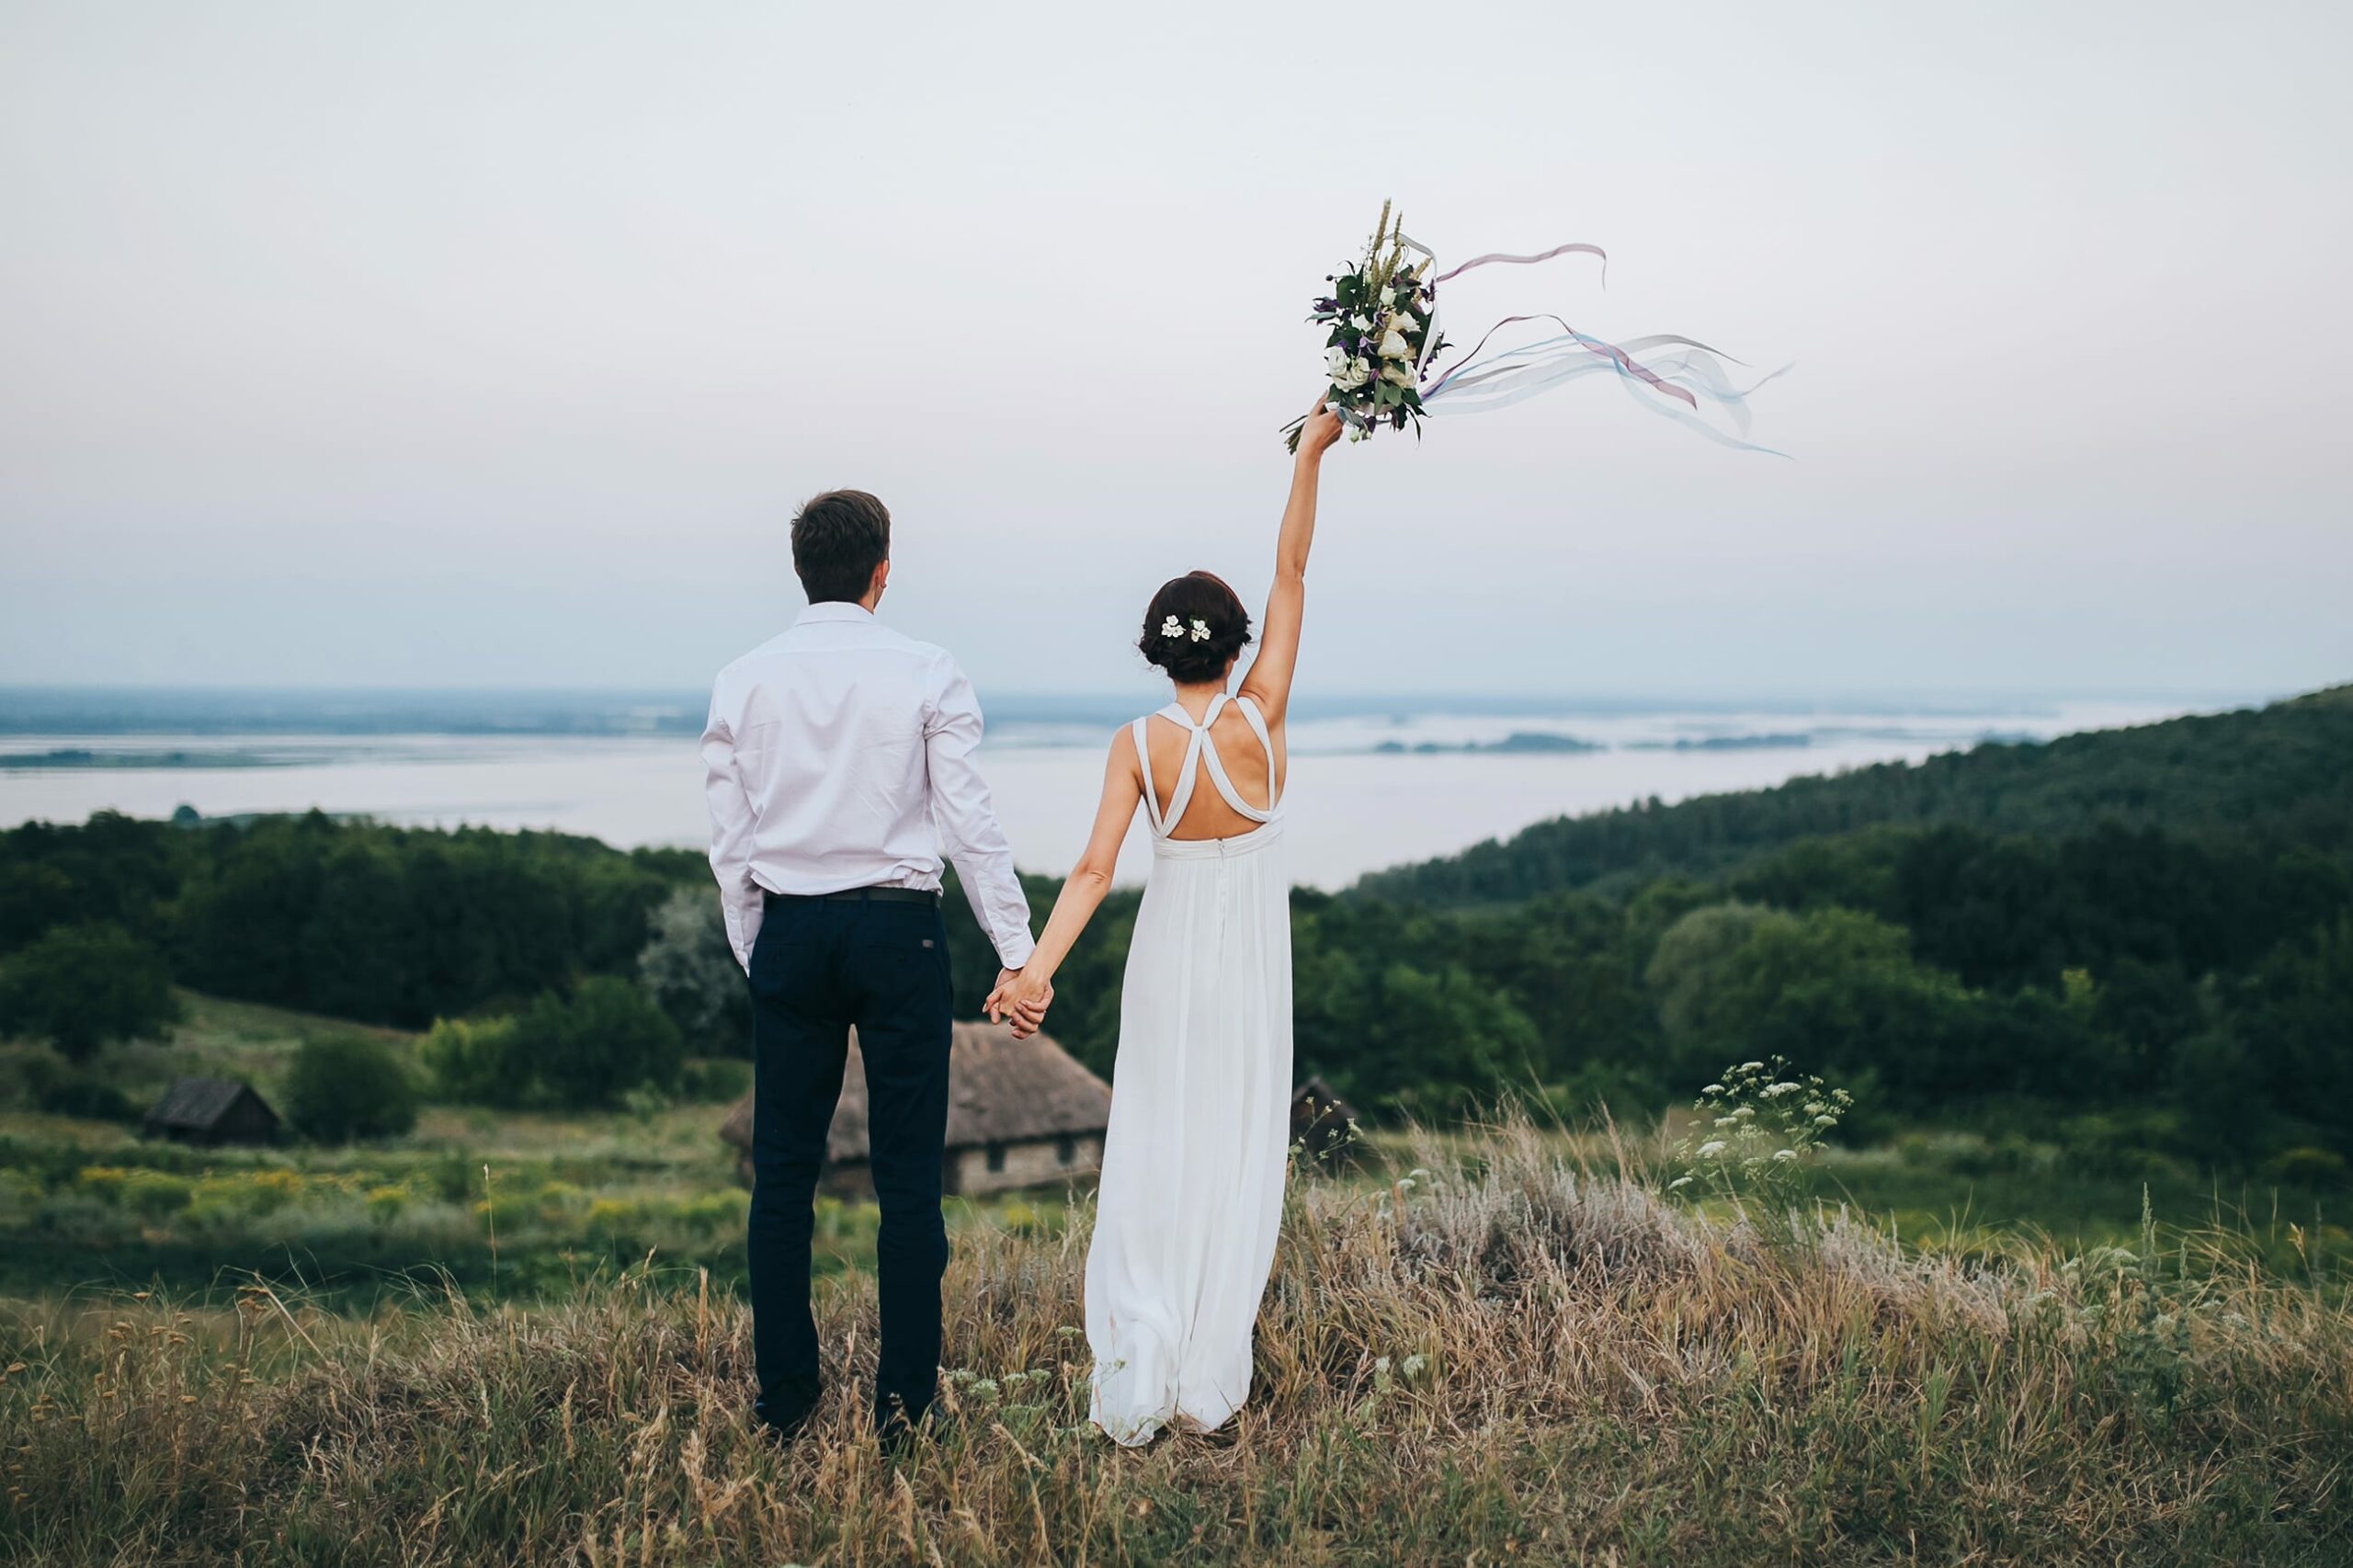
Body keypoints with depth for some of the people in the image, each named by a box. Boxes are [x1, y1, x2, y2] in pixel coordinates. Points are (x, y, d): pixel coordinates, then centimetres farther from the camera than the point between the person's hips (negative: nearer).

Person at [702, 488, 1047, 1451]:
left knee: (784, 1169, 9)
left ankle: (784, 1397, 16)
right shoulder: (926, 676, -4)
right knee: (907, 1171, 4)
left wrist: (755, 956, 14)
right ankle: (903, 1399, 7)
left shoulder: (742, 682, 2)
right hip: (898, 931, -2)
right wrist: (1017, 954, -2)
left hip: (790, 930, 2)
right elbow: (969, 826, -6)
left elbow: (730, 845, 4)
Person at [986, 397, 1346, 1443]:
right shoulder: (1259, 717, -11)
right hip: (1249, 962, -1)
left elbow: (1094, 869, -17)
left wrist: (1038, 966, -21)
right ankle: (1206, 1384, 9)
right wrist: (1308, 458, -4)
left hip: (1167, 955, 1)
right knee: (1233, 1159, 6)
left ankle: (1134, 1384, 4)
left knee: (1153, 1158, 7)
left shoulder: (1138, 744, -8)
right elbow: (1290, 574, -7)